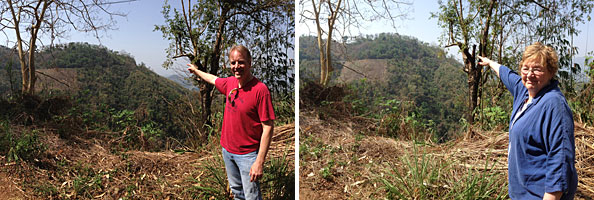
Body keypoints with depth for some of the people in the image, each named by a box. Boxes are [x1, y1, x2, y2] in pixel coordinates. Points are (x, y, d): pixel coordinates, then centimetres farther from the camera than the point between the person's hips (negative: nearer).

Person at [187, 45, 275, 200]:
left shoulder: (260, 89, -21)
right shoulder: (230, 82, 0)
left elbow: (268, 127, -21)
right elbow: (213, 79, 25)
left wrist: (259, 162, -23)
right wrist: (196, 71, 40)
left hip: (247, 154, -7)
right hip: (227, 150, 7)